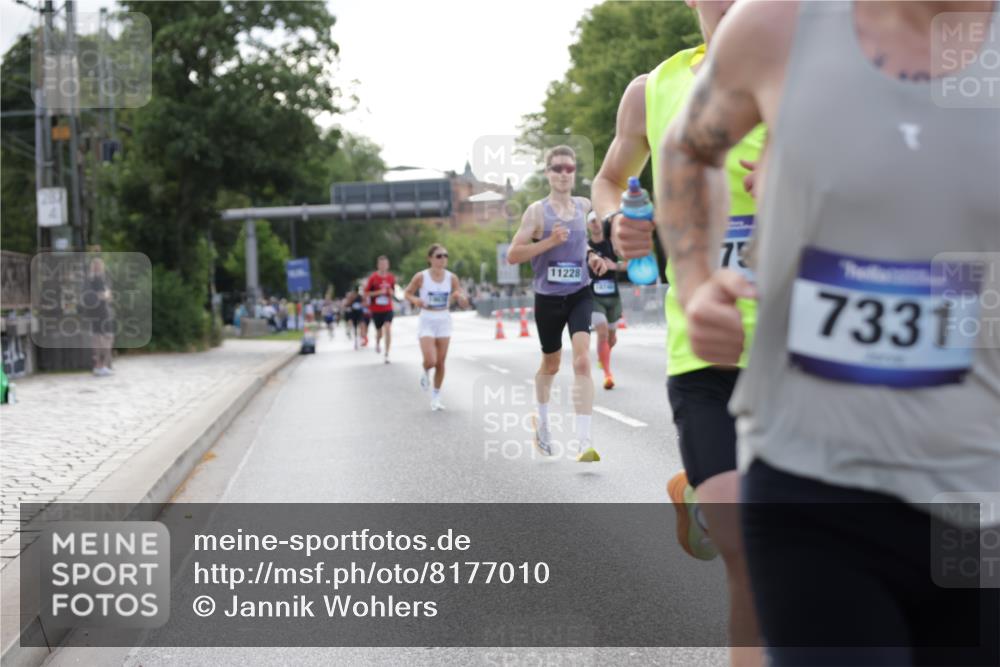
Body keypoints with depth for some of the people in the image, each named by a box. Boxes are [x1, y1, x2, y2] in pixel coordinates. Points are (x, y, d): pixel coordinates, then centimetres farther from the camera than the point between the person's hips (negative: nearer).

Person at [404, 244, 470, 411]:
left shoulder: (451, 278, -2)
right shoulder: (421, 277, -9)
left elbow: (465, 304, 1)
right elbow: (408, 293, 6)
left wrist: (460, 296, -23)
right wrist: (415, 300, -16)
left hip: (444, 321, 3)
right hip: (426, 321, -3)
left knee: (440, 362, 4)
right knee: (430, 361, -14)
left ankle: (436, 397, 19)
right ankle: (426, 373, 23)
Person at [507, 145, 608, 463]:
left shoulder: (584, 206, 5)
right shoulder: (537, 210, -8)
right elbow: (512, 255, -12)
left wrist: (591, 257, 5)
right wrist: (549, 241, -22)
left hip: (579, 294, 2)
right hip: (548, 297, -2)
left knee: (582, 361, -17)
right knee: (551, 365, 16)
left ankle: (585, 442, -22)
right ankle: (542, 422, 46)